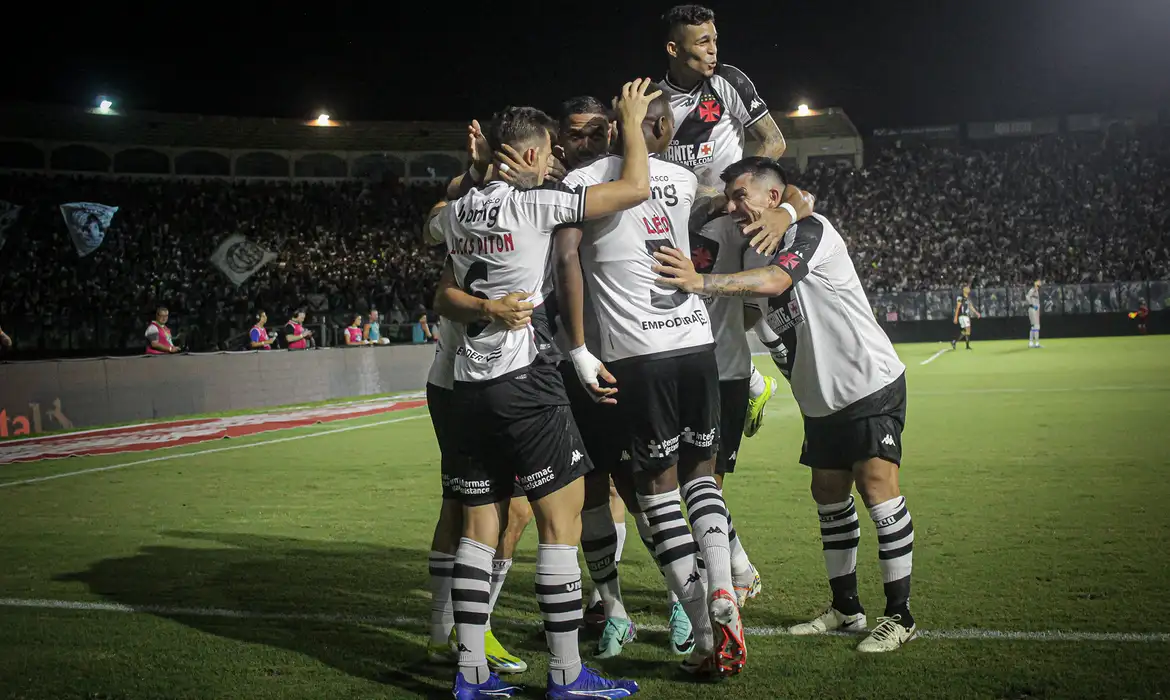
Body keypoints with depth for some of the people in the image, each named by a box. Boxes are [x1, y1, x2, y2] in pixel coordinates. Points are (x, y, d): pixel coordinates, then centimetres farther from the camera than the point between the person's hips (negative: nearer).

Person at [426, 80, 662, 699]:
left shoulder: (457, 213, 9)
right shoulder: (534, 205, -9)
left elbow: (432, 221, 32)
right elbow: (636, 187, -10)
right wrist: (632, 121, 4)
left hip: (471, 383, 8)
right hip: (524, 379, -8)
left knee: (480, 526, 10)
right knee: (561, 521, -1)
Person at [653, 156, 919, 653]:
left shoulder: (810, 230, -16)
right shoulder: (752, 254, 9)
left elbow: (774, 281, -33)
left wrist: (701, 282, -43)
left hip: (870, 381, -8)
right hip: (821, 397, 9)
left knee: (876, 482, -13)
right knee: (829, 493, 10)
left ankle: (899, 615, -4)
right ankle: (846, 608, 22)